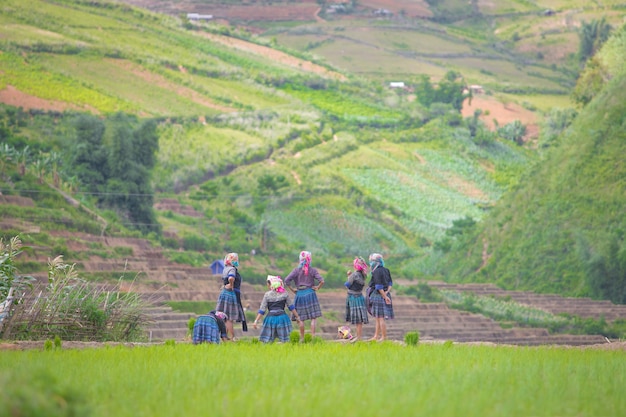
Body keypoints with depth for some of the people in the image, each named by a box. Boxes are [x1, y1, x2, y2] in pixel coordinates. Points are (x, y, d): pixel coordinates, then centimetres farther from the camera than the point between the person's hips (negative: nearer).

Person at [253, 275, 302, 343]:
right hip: (282, 317, 2)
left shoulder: (267, 295, 1)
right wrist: (297, 317, 19)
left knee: (266, 341, 1)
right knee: (284, 341, 4)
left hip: (271, 317, -2)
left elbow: (262, 310, -1)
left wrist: (256, 321, 3)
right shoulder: (285, 293, 6)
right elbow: (291, 307, 10)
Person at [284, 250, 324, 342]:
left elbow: (286, 281, -12)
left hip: (300, 294, 1)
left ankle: (302, 338, 11)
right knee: (313, 318, 3)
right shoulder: (313, 270, -4)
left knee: (301, 318, 8)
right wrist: (317, 288, 2)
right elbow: (322, 281, -14)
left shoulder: (296, 270, -3)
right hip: (310, 293, -1)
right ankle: (313, 337, -2)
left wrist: (292, 289, 0)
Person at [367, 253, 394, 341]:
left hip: (378, 296, -9)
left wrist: (385, 296, -16)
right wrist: (387, 292, -2)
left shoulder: (377, 272, -16)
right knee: (378, 318, 15)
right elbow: (390, 283, 12)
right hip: (384, 295, 9)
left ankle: (384, 337, -2)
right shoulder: (386, 271, 12)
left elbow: (379, 286, -19)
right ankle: (376, 336, 21)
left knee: (380, 318, -4)